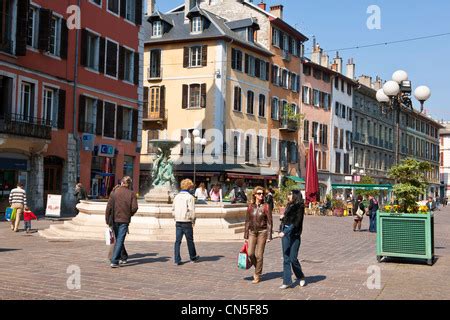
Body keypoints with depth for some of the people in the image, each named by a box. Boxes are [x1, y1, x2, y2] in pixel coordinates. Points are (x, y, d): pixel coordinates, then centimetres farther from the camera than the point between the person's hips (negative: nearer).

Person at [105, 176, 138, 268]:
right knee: (120, 240, -2)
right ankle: (114, 261, -11)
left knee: (118, 239, 18)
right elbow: (134, 208, -9)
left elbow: (109, 206, -5)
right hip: (124, 220, -2)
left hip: (115, 219, 2)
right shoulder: (131, 194, -2)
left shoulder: (114, 192, 0)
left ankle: (122, 258, 29)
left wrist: (107, 220, 1)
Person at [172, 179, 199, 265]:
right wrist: (193, 221, -5)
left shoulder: (177, 197, 7)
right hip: (187, 222, -5)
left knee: (177, 241, 5)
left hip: (178, 222, 5)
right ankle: (193, 257, 26)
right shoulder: (190, 197, -11)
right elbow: (192, 211, -15)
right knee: (190, 240, 10)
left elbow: (173, 209, 11)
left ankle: (177, 260, 1)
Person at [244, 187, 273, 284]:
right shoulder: (250, 206, 4)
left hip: (262, 232, -3)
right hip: (252, 232, 3)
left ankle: (257, 276, 12)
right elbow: (247, 221, 9)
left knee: (259, 255, -1)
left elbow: (269, 222, -4)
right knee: (250, 253, -5)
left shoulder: (265, 206, -5)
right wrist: (246, 235, 8)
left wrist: (269, 236, -10)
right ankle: (257, 268, 24)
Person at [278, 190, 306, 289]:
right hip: (285, 233, 7)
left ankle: (301, 277, 19)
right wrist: (283, 218, -1)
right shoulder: (289, 206, 13)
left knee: (293, 258, -5)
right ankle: (287, 282, 9)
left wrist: (286, 232, -24)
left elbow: (296, 223, -17)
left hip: (294, 234, -7)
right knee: (286, 258, 5)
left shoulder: (299, 207, -9)